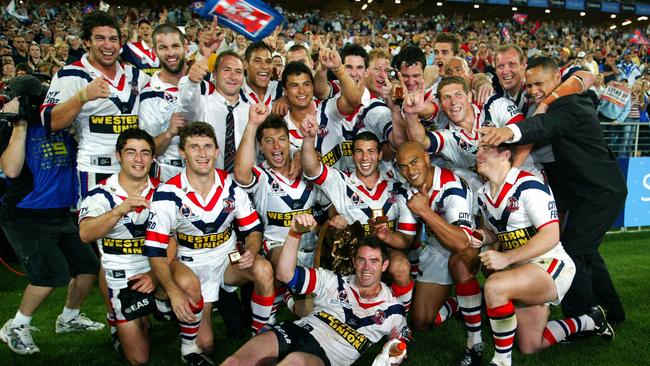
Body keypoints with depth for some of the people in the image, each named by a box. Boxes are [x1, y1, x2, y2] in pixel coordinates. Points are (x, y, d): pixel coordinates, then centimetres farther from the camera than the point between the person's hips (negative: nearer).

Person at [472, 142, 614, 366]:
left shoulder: (528, 185, -19)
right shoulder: (483, 195, 6)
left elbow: (551, 236, -25)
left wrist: (507, 258, -33)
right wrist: (484, 238, -5)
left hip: (551, 265, -9)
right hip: (520, 272, 9)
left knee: (494, 286, -36)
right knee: (530, 346, 13)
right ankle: (589, 321, 34)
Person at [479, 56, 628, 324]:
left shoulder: (569, 105, -22)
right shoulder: (574, 101, 12)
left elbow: (545, 125, -42)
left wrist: (510, 131, -62)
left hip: (600, 194, -11)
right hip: (595, 191, 11)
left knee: (571, 252, -11)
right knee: (585, 252, 21)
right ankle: (610, 313, 36)